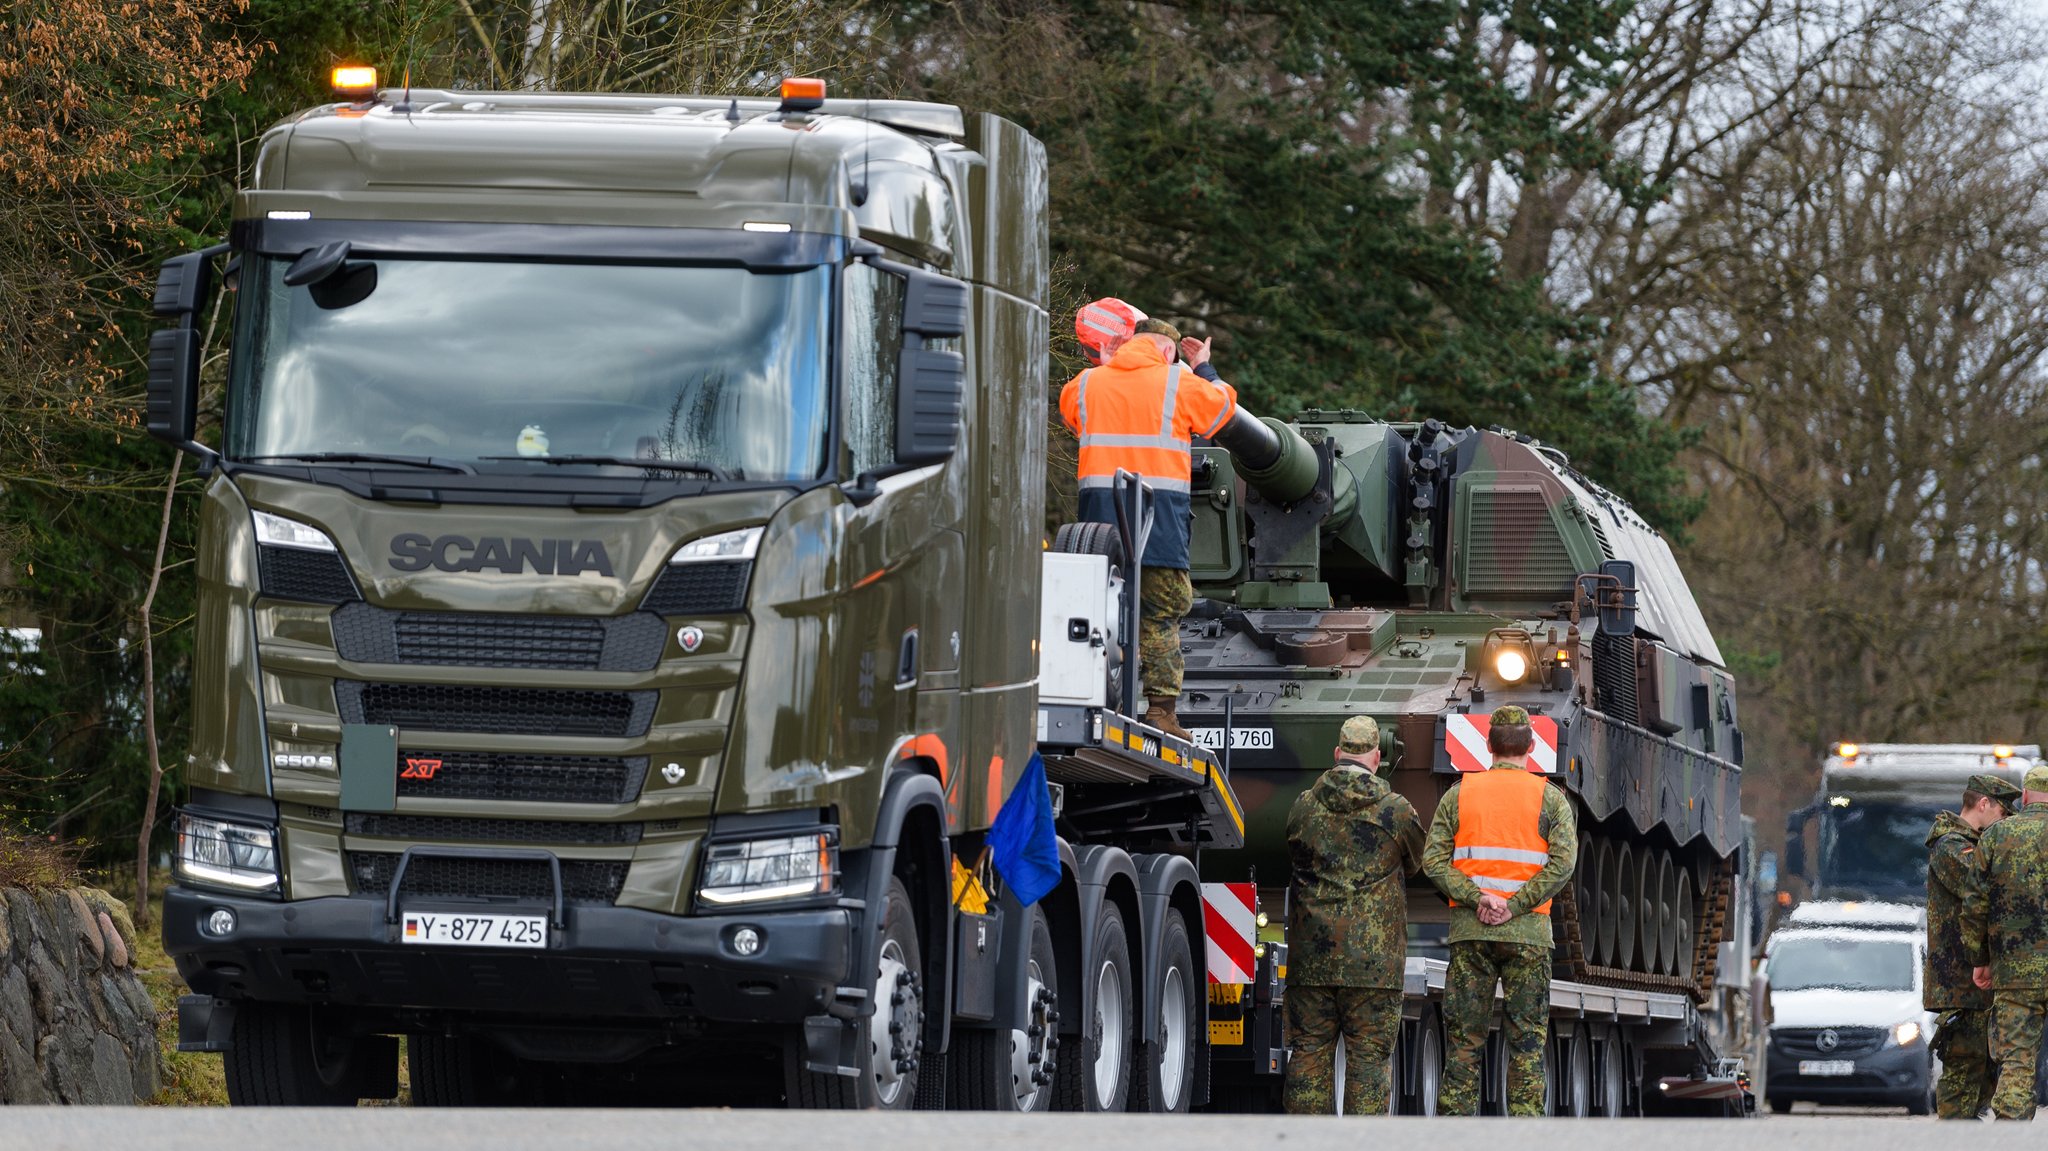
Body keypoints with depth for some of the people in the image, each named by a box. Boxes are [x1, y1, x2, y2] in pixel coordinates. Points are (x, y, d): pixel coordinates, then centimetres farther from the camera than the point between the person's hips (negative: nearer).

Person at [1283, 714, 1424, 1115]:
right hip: (1374, 957, -2)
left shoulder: (1303, 807, 3)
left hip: (1311, 956, 2)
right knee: (1369, 1055, 0)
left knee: (1310, 1051, 7)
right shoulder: (1397, 812, -4)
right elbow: (1414, 865, 13)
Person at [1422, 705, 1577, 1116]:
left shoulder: (1459, 794, 7)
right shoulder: (1550, 799, 2)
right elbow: (1563, 861, -11)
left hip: (1470, 930, 1)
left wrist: (1477, 898, -10)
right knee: (1527, 1041, 2)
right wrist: (1514, 906, -13)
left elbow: (1433, 861, -3)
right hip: (1528, 933, -1)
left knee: (1463, 1040, 4)